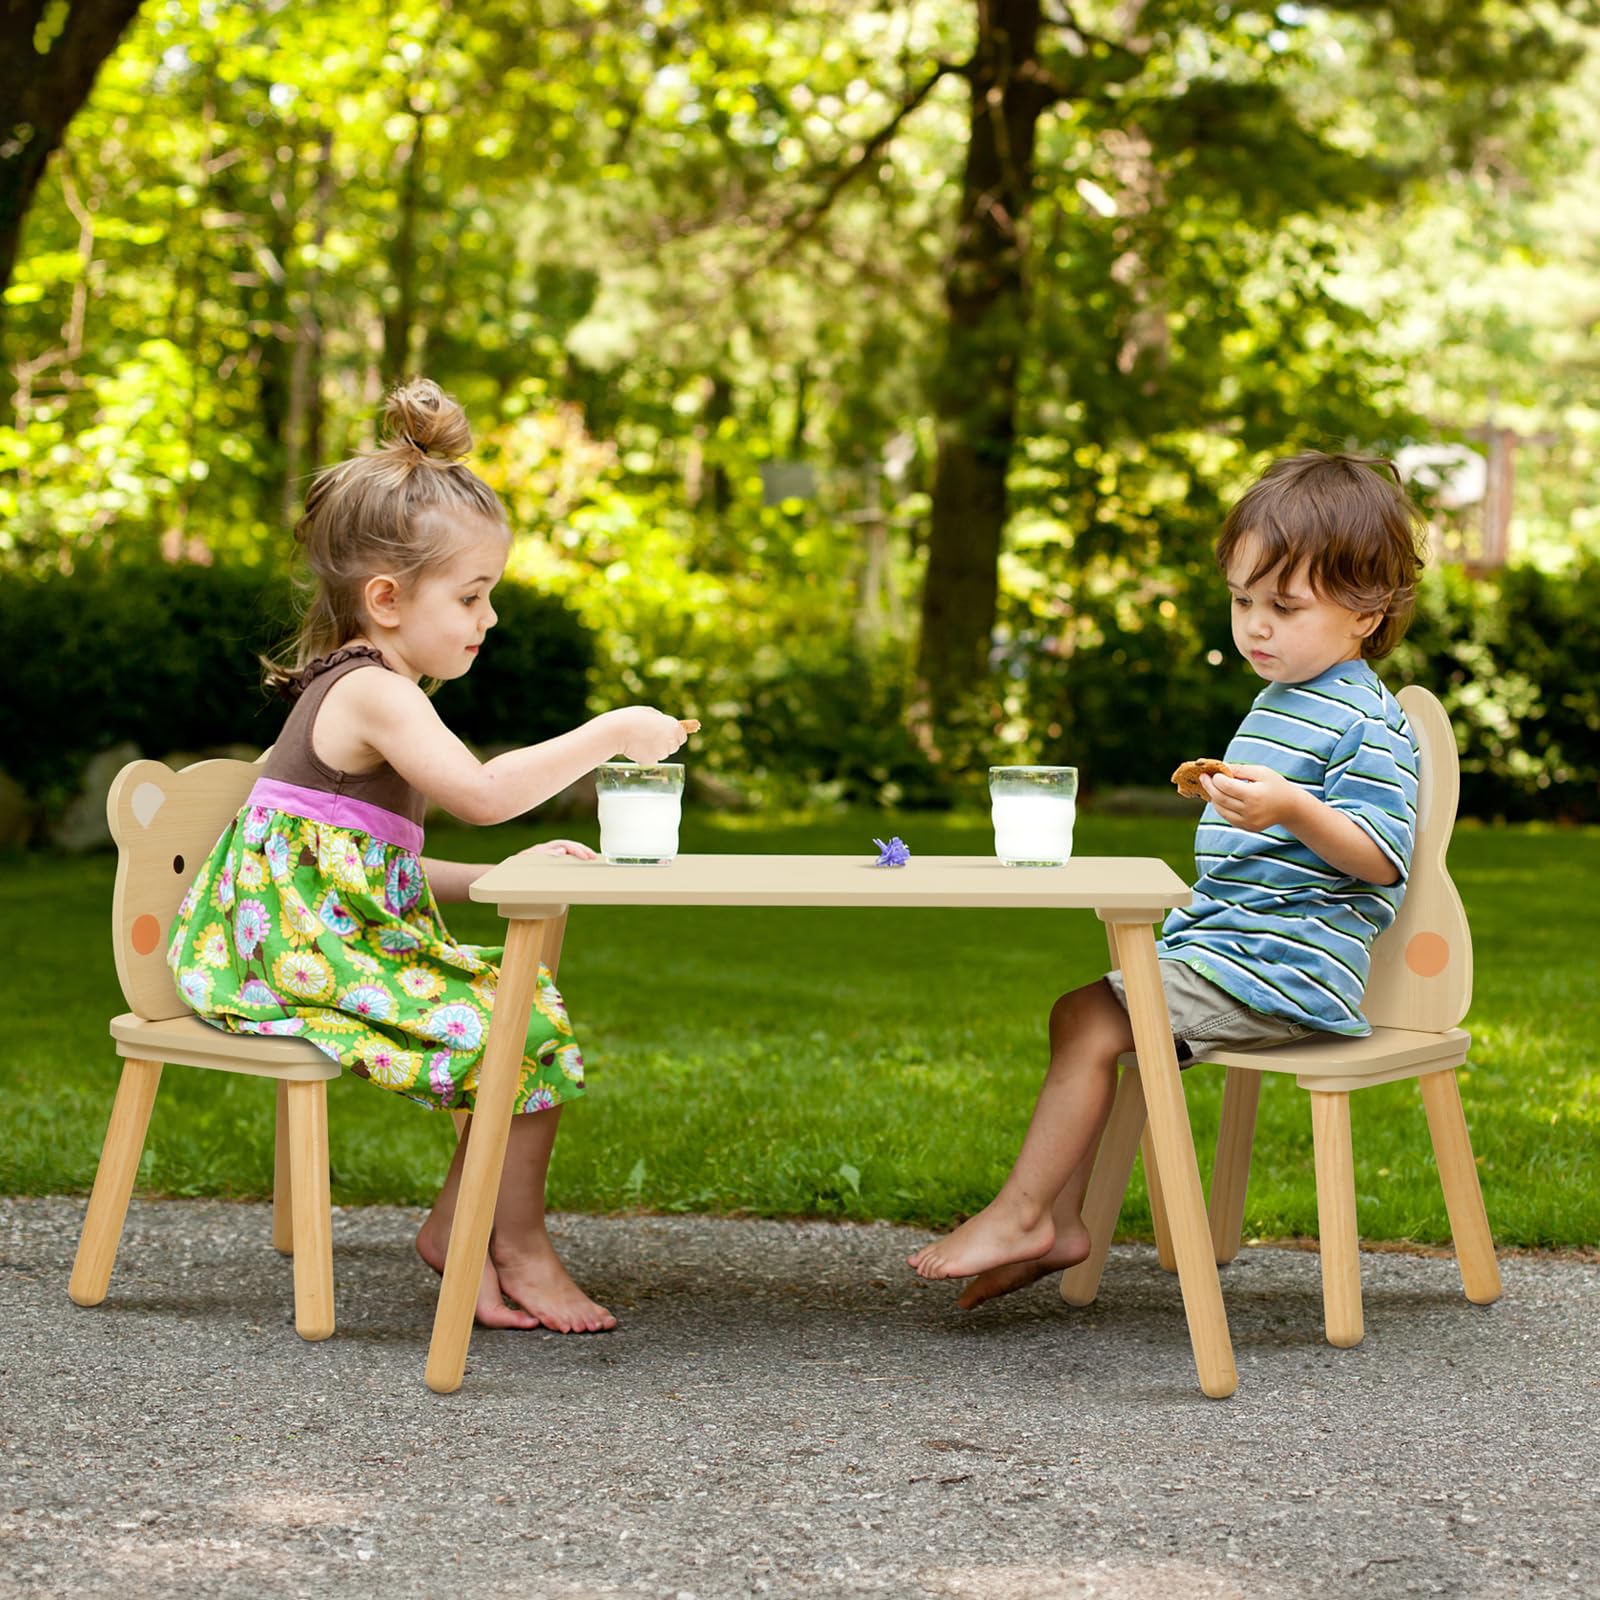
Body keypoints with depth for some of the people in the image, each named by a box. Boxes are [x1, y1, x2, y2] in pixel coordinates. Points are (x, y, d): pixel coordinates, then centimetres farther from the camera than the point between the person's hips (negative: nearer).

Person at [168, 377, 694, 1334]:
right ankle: (519, 1247, -1)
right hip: (310, 958, -10)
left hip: (327, 943, 10)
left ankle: (458, 1223, 11)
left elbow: (392, 871, 20)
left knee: (522, 1003, 11)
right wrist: (608, 736, -24)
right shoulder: (374, 693, -15)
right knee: (530, 1030, -14)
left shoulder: (361, 693, 18)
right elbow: (481, 792, -31)